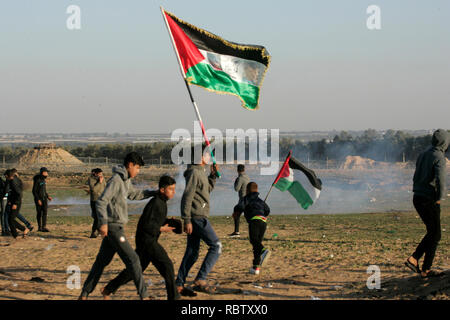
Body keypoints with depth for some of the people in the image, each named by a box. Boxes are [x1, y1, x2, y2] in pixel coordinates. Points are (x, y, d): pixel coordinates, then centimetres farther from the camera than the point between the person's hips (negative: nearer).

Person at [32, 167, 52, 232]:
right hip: (38, 199, -6)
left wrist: (48, 196, 10)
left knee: (45, 212, -8)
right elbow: (34, 191, -16)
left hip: (44, 198, 6)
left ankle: (44, 227, -14)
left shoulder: (43, 180, 11)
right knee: (39, 213, 4)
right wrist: (38, 200, -22)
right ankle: (39, 227, 17)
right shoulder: (37, 180, -14)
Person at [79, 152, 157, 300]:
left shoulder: (126, 180, 14)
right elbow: (101, 201, -21)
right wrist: (103, 222, -30)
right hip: (113, 226, -10)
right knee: (132, 259, -9)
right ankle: (144, 295, -6)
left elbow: (133, 194, 31)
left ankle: (84, 294, 18)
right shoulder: (116, 180, -16)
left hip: (116, 227, 10)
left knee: (102, 260, 13)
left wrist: (154, 193, 24)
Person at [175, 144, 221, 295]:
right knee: (216, 246, -8)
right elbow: (187, 197, -18)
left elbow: (207, 190, 32)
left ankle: (179, 285, 10)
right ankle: (200, 280, -11)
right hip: (197, 216, -10)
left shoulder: (200, 172, 17)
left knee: (192, 253, 9)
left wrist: (213, 175, 18)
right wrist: (187, 220, -22)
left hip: (197, 218, 10)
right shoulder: (194, 172, -13)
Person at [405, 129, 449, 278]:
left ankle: (414, 259, 6)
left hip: (417, 198, 8)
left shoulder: (422, 155, 13)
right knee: (435, 235, 4)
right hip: (429, 200, -8)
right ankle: (426, 270, 5)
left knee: (432, 232, 18)